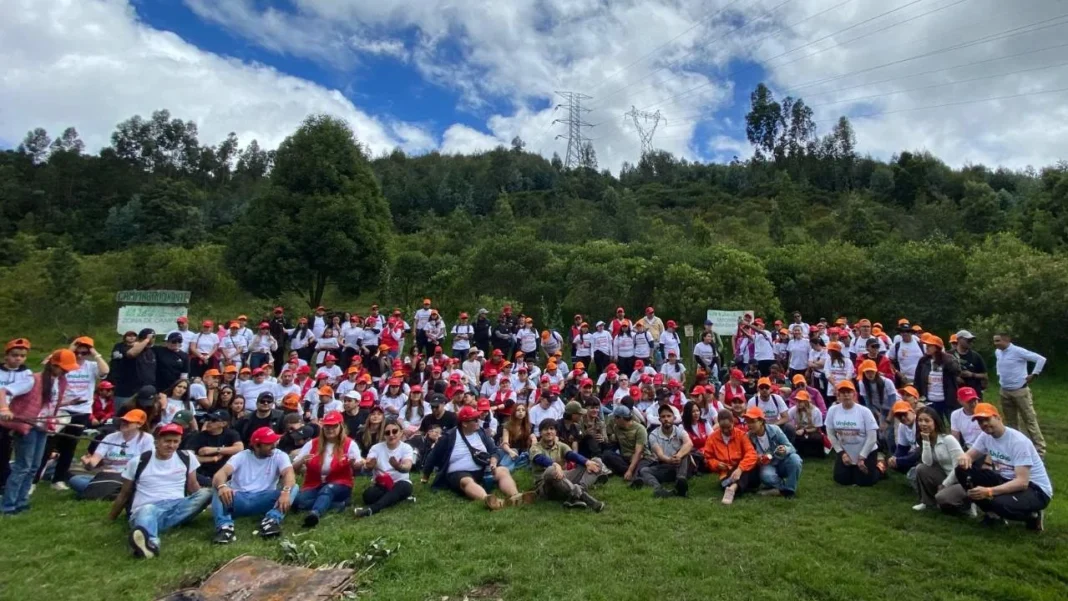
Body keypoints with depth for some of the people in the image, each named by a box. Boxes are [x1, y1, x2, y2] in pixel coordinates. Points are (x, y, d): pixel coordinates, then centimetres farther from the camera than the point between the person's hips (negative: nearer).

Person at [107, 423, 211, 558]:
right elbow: (124, 494, 15)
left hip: (177, 507, 3)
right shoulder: (138, 462, 3)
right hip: (147, 508, -3)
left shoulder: (187, 458, 8)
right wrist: (110, 518, 20)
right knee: (147, 510, -41)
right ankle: (151, 542, -75)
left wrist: (199, 502, 6)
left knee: (206, 493, -28)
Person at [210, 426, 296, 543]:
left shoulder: (280, 456, 4)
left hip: (263, 501, 0)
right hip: (239, 499, 0)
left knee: (293, 488, -24)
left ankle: (271, 520, -41)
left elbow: (289, 474, -15)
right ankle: (225, 526, -45)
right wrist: (222, 486, -40)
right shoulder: (241, 456, 4)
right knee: (220, 491, -29)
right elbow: (222, 473, -14)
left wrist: (286, 491, -39)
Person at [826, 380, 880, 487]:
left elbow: (872, 436, -17)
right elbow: (831, 434, -4)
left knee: (865, 481, -2)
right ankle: (853, 468, 35)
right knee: (842, 480, 3)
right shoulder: (832, 410, -12)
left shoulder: (864, 411, -20)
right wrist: (842, 453, -9)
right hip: (845, 452, 3)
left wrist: (862, 457, -16)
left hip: (866, 453, -3)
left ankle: (879, 465, 28)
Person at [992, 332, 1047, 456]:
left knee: (1030, 419, -1)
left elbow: (1041, 359, -16)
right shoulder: (997, 352, 5)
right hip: (1005, 392, 6)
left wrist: (1034, 375, -13)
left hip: (1020, 391, -6)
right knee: (1011, 420, 14)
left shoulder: (1018, 351, -16)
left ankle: (1039, 448, 7)